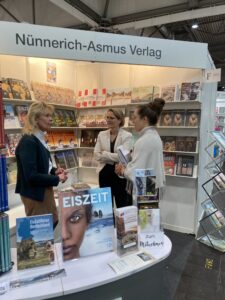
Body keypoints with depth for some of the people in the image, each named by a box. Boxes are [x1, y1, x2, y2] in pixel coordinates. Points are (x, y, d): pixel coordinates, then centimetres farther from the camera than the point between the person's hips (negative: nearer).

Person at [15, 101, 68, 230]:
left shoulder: (40, 139, 7)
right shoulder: (28, 142, -23)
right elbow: (31, 176, -28)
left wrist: (54, 171, -1)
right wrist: (57, 179, -18)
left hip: (45, 190, 9)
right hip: (34, 193, -9)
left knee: (53, 221, 22)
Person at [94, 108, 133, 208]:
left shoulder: (127, 135, -6)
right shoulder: (101, 134, 6)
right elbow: (97, 155, -2)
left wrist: (104, 154, -10)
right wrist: (114, 158, -14)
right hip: (105, 173, 4)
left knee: (122, 205, 8)